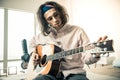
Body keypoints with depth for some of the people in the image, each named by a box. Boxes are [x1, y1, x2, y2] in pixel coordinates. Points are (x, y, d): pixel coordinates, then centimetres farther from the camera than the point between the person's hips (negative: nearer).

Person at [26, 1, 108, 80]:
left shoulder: (78, 31, -2)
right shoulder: (45, 34, 10)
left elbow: (86, 57, -8)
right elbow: (33, 41, 31)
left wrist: (95, 54, -29)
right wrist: (34, 52, 12)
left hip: (73, 73, -1)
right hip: (51, 73, 2)